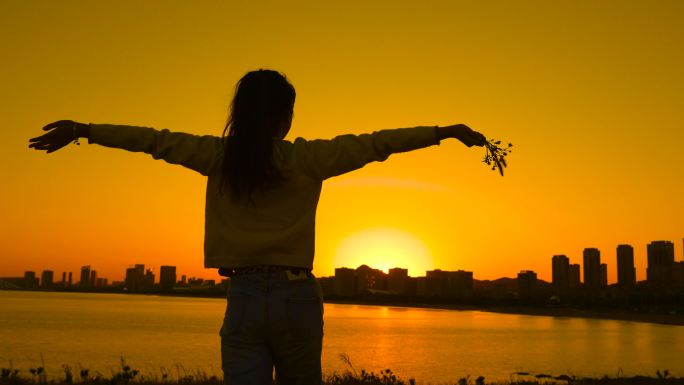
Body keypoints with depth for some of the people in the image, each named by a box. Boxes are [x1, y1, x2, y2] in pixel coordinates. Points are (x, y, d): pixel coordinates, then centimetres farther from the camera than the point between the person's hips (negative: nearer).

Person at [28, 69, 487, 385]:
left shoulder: (217, 156, 2)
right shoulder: (308, 158, -2)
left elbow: (155, 139, 9)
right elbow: (377, 143, 2)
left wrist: (82, 130, 19)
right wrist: (447, 131, 10)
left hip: (244, 297, 1)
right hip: (296, 296, -1)